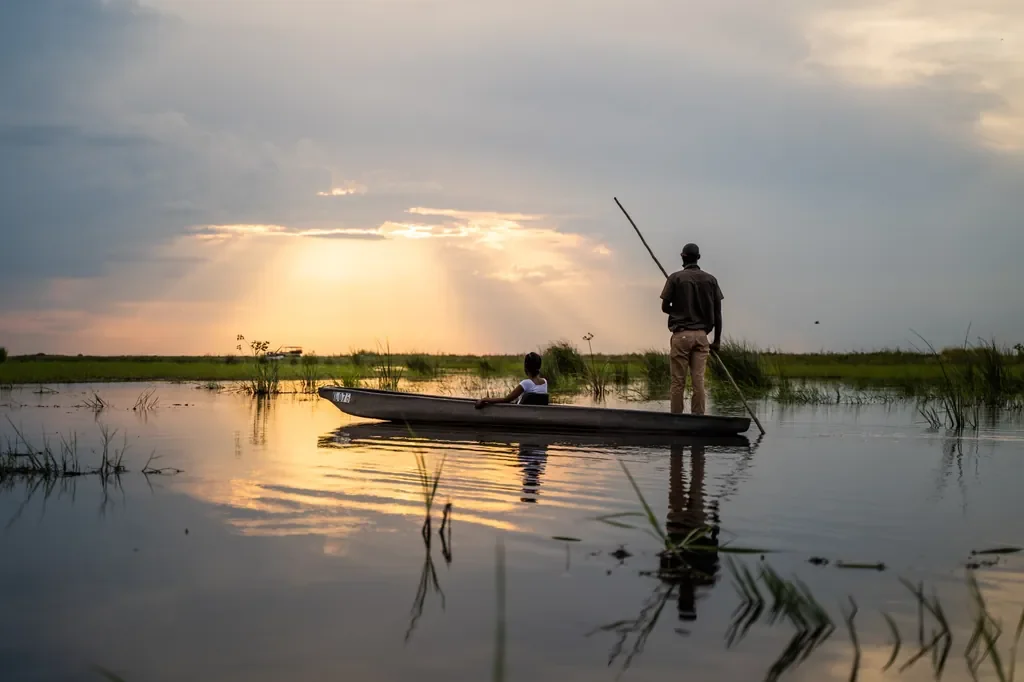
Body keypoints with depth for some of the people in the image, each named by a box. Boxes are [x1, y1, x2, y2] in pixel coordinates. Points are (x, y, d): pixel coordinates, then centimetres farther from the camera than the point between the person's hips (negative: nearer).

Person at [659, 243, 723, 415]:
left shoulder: (675, 278, -1)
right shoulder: (710, 279, 7)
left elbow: (664, 307, 1)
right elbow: (717, 313, 6)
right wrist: (717, 340, 12)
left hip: (681, 334, -2)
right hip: (701, 335, 3)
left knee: (678, 381, -1)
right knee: (699, 381, 1)